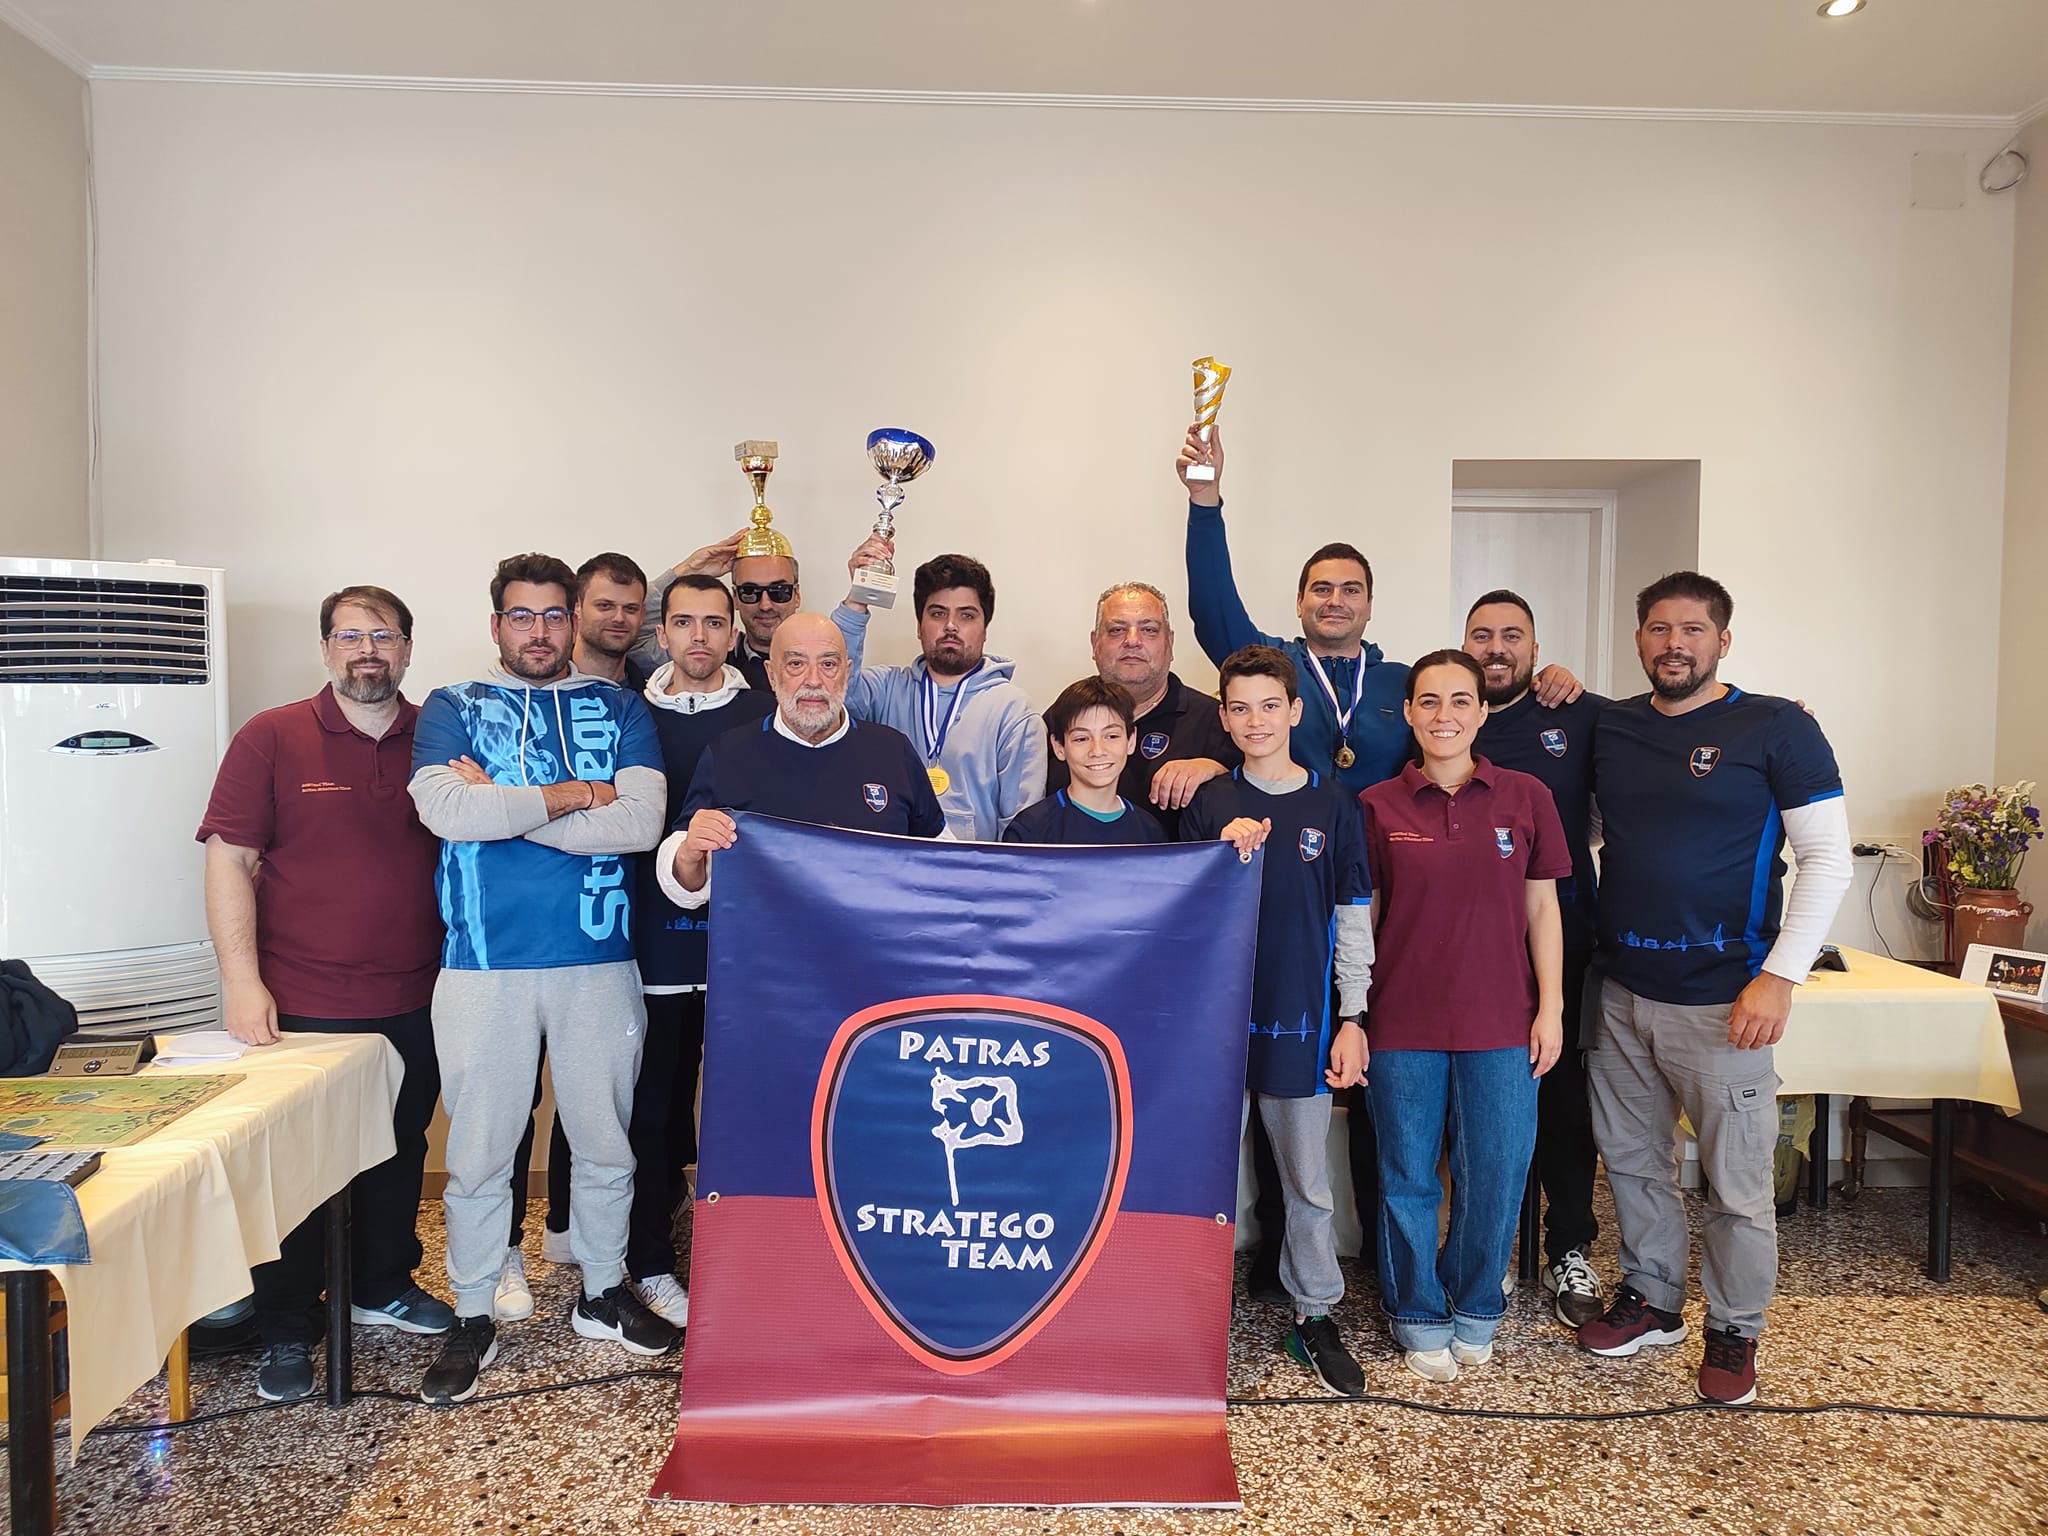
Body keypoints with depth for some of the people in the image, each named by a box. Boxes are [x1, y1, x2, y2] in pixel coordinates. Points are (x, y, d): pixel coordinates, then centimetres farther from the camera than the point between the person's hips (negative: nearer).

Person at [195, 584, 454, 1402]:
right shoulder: (271, 738, -4)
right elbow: (229, 859, -7)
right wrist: (241, 981, -14)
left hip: (413, 1004, 3)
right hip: (300, 1006, -3)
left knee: (400, 1153, 18)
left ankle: (383, 1287, 40)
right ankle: (285, 1332, 25)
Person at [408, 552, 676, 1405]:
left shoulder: (618, 710, 7)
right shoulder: (451, 709, 6)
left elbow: (641, 821, -10)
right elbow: (447, 811, -14)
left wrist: (503, 805, -10)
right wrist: (580, 794, -11)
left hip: (599, 959, 1)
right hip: (484, 964, -1)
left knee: (605, 1141, 12)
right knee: (478, 1151, 7)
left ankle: (604, 1293, 32)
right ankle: (473, 1317, 25)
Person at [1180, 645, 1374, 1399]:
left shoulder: (1332, 805, 1)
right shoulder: (1208, 804, 2)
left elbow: (1353, 919, 4)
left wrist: (1353, 1018, 0)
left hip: (1301, 1020, 0)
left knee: (1308, 1180, 11)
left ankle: (1315, 1315, 27)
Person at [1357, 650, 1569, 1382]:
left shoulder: (1524, 797, 0)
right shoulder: (1378, 806, -1)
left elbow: (1541, 909, 5)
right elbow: (1361, 918, 2)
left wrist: (1551, 1007, 0)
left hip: (1500, 1023, 1)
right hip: (1402, 1025, 0)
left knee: (1496, 1176, 9)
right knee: (1408, 1177, 10)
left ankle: (1474, 1308, 33)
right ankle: (1418, 1317, 30)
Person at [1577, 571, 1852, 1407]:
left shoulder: (1777, 728, -7)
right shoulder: (1609, 727, 6)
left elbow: (1828, 858, -9)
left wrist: (1780, 976, -15)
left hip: (1720, 1000, -4)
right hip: (1621, 991, 5)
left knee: (1736, 1181, 7)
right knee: (1631, 1158, 16)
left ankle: (1734, 1331, 27)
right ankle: (1650, 1298, 35)